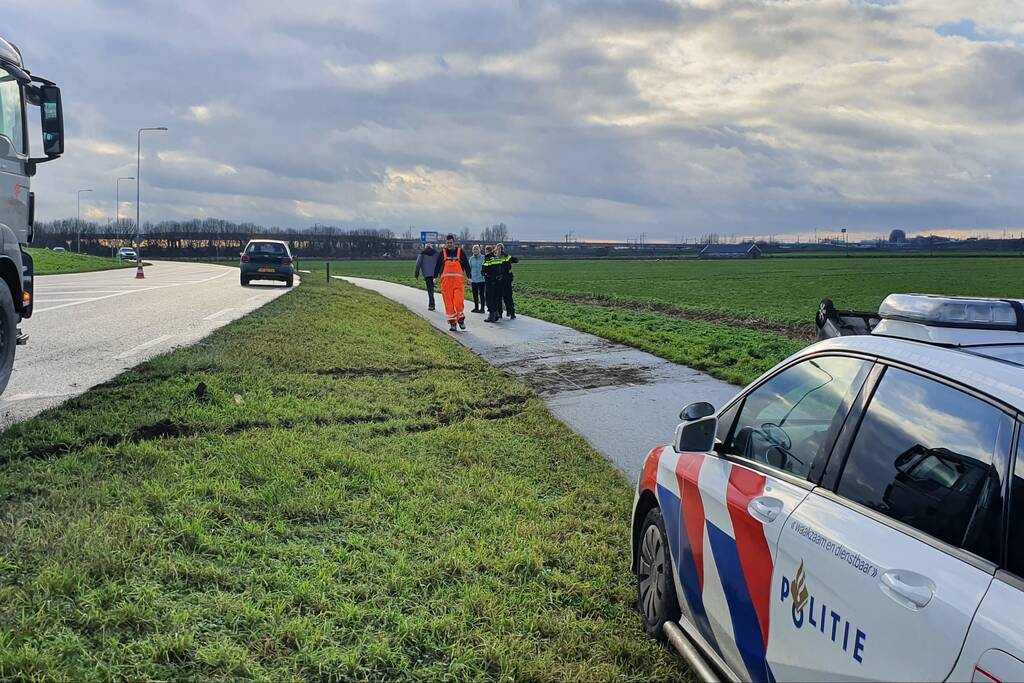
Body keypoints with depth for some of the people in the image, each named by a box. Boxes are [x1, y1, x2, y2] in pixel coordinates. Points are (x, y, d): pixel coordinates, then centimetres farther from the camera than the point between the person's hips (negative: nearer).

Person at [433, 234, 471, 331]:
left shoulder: (460, 252, 7)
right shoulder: (443, 252, 9)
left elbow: (466, 265, 9)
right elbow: (438, 265, 12)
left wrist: (469, 277, 3)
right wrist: (435, 277, 5)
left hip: (459, 281, -1)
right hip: (446, 281, 1)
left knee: (459, 301, -12)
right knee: (448, 303, -1)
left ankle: (461, 319, 8)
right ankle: (452, 322, 6)